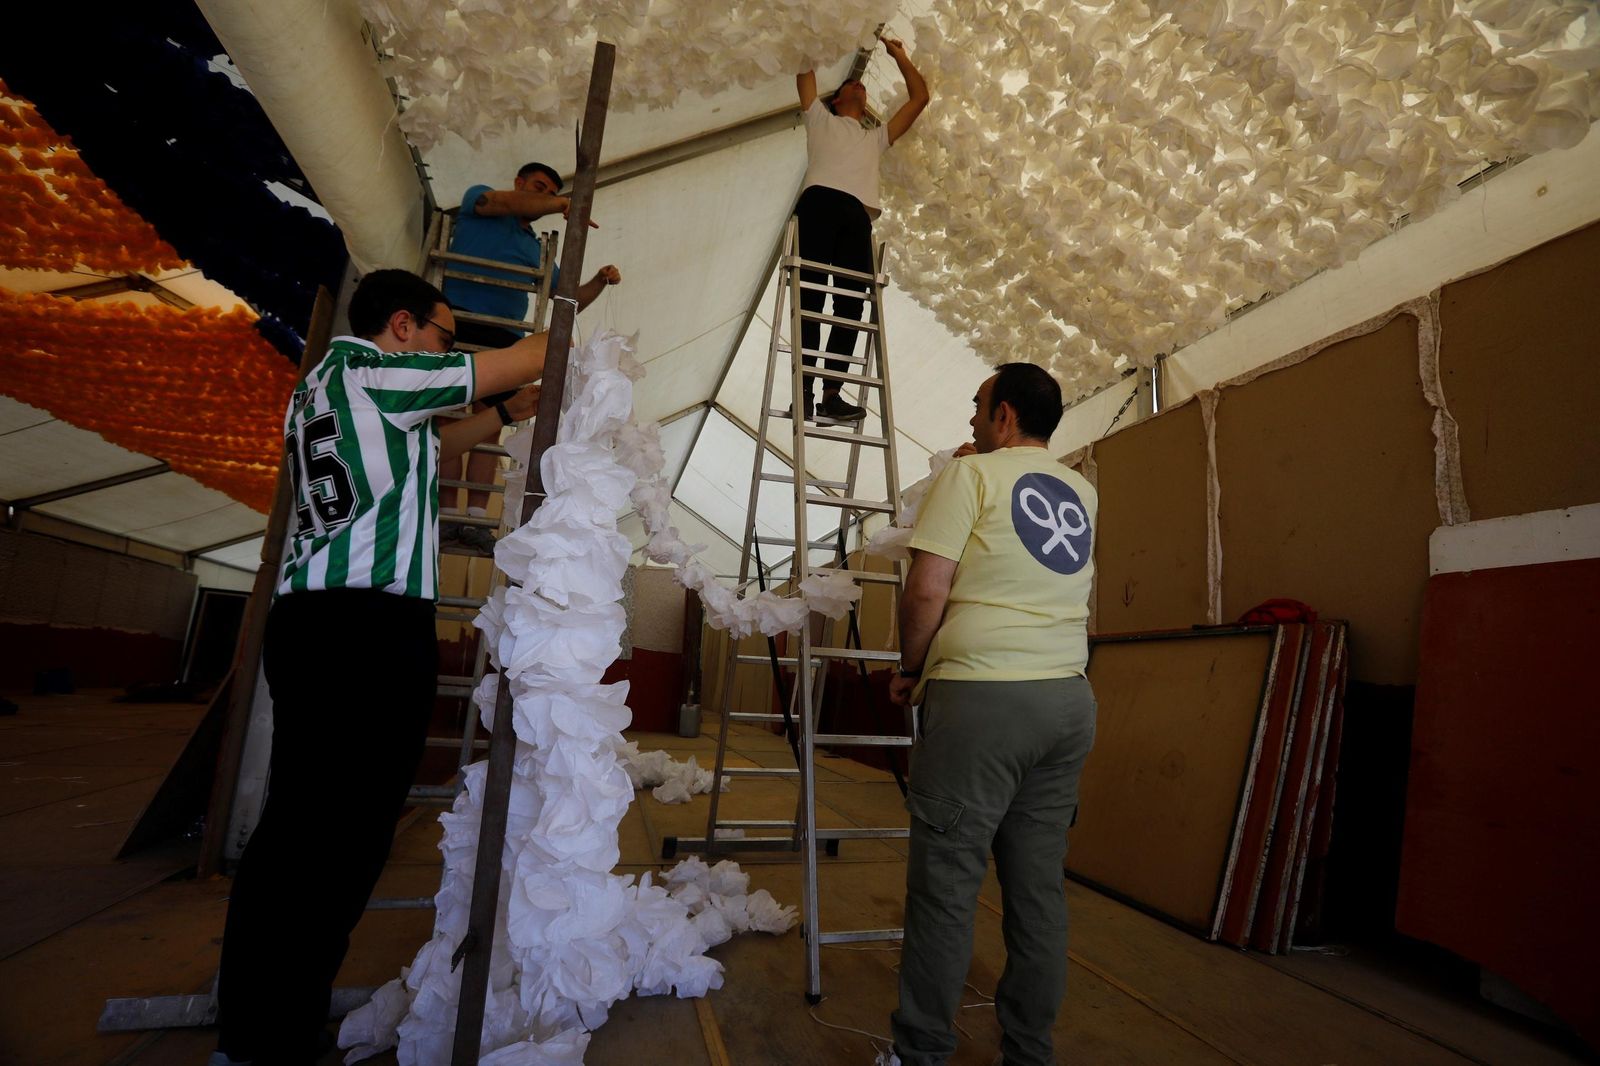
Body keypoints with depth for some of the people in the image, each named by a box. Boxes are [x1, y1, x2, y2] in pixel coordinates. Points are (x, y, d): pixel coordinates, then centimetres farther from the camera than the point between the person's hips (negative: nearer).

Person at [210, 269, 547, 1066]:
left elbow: (427, 448, 35)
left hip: (304, 616, 10)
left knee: (292, 821, 13)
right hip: (375, 623, -10)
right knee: (346, 832, -4)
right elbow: (526, 360, -1)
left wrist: (507, 414, 29)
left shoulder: (317, 386, 25)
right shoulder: (377, 369, -3)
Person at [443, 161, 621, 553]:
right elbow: (506, 202, -9)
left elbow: (569, 299, 25)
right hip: (458, 320, -5)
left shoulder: (537, 249, 28)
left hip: (503, 339, 5)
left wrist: (600, 281, 8)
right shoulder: (478, 199, 15)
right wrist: (564, 204, -14)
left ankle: (475, 520, -7)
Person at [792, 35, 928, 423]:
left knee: (851, 305, -13)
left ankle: (830, 395, -19)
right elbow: (805, 75, 28)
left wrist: (899, 55, 42)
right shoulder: (820, 119, 32)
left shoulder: (876, 138, 40)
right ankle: (804, 391, -23)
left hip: (857, 215, 3)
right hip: (820, 202, -3)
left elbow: (920, 98, 40)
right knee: (810, 297, -16)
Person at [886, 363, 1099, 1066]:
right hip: (1069, 700, 7)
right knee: (1038, 886, 13)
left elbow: (926, 591, -11)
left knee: (946, 884, 2)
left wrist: (910, 668, 5)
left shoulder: (971, 474, -3)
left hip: (981, 696, -7)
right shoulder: (1082, 494, 16)